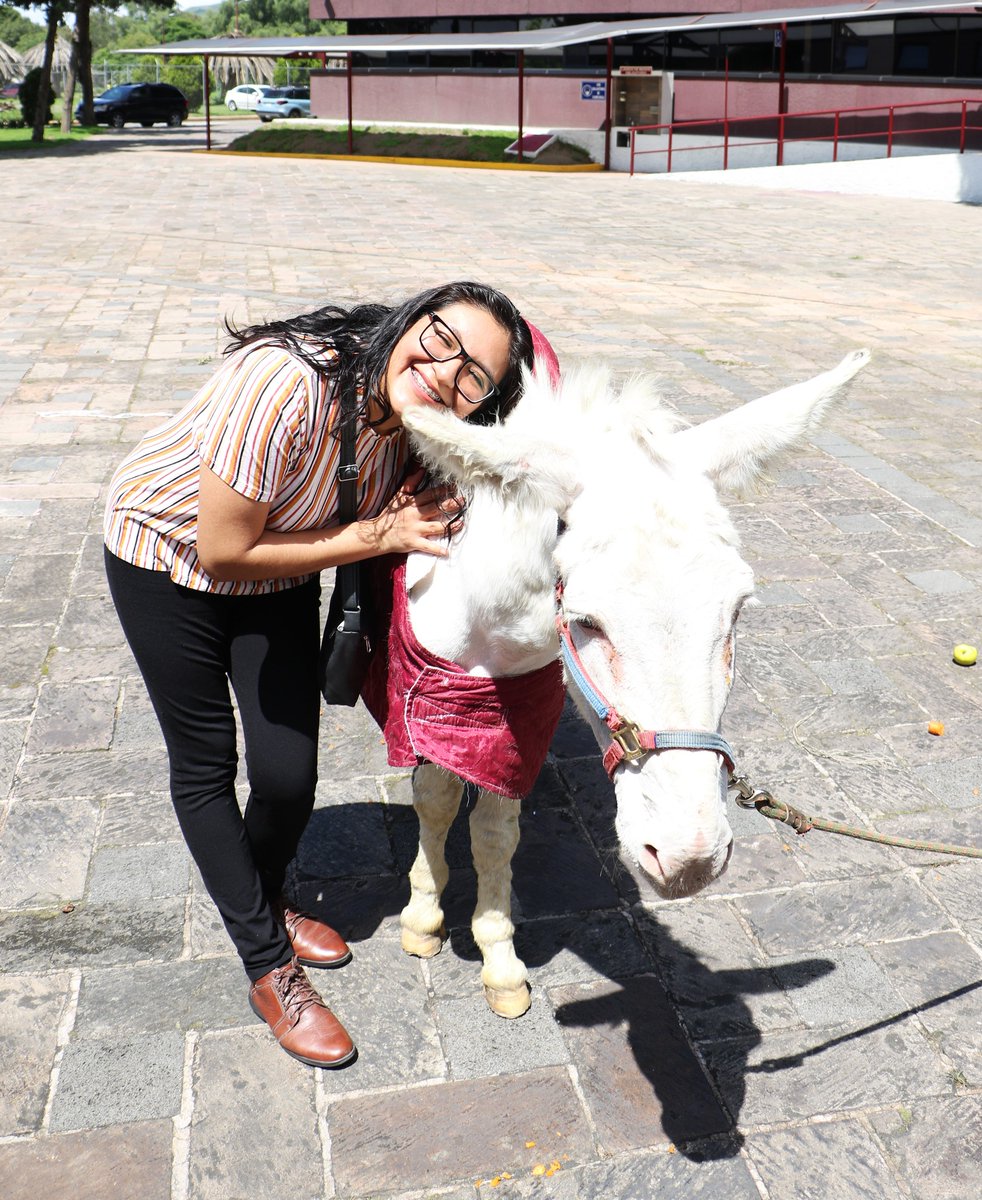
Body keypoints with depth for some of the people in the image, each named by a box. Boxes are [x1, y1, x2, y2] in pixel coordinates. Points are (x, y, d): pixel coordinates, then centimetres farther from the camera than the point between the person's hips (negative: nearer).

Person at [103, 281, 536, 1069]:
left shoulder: (417, 423, -18)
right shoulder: (287, 383, -38)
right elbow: (225, 550, -32)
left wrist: (410, 520, -23)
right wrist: (379, 535, -29)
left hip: (279, 579, 5)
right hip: (168, 559, -4)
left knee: (289, 773, 4)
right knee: (205, 768, 5)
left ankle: (266, 899, 38)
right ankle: (270, 970, 23)